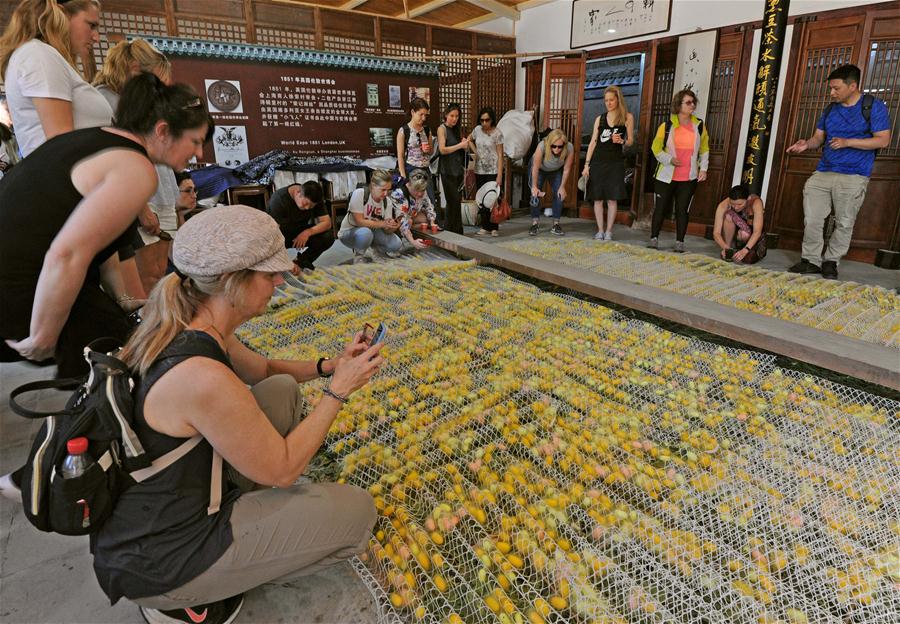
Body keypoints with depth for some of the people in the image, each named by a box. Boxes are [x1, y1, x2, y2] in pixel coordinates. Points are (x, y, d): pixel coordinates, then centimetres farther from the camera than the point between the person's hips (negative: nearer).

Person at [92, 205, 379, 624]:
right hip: (157, 560, -8)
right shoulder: (203, 377, -34)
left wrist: (327, 366, -2)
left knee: (282, 390, 6)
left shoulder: (188, 329, -6)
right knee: (356, 511, -4)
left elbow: (262, 370, 13)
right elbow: (282, 470, -21)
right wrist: (340, 389, -16)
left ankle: (247, 506, 15)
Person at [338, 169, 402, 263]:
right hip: (348, 233, -5)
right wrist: (383, 224, -34)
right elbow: (359, 221, -28)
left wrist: (392, 226, -35)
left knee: (396, 244, -18)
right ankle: (358, 256, -9)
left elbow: (387, 230, -11)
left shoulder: (386, 202, -9)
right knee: (365, 232, -40)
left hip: (371, 231, 5)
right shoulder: (359, 194, -24)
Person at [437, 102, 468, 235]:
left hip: (458, 169, 7)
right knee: (453, 201, -9)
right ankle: (451, 231, -2)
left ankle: (457, 232, 10)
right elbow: (442, 149, -12)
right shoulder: (442, 128, -2)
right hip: (448, 170, -7)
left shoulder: (456, 129, 18)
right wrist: (460, 145, -14)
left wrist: (465, 144, 1)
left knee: (457, 201, 6)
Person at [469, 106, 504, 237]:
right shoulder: (478, 130, 4)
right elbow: (469, 139, 25)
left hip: (493, 171, -5)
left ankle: (494, 227, 5)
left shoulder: (497, 133, -9)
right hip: (480, 170, 5)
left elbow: (500, 155, -11)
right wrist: (475, 151, 8)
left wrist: (499, 176, -17)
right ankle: (485, 227, 15)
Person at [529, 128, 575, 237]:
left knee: (559, 195, -7)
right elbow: (535, 168, -29)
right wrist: (534, 186, -25)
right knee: (535, 195, -13)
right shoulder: (542, 146, -39)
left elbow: (566, 169, -20)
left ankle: (556, 225, 2)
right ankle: (534, 224, -8)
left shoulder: (569, 148, -33)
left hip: (556, 171, 2)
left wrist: (562, 187, -15)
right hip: (538, 169, -2)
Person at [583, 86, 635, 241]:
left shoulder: (627, 117, 5)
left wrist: (621, 141, -17)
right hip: (598, 161, 2)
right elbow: (593, 142, 9)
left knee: (612, 199, -3)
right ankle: (600, 231, 10)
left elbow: (630, 141, 6)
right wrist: (586, 164, 2)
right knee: (597, 198, 2)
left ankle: (608, 232, 5)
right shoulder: (600, 118, 10)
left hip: (615, 162, -2)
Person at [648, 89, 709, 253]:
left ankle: (680, 242, 11)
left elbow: (704, 150, 13)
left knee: (683, 210, 4)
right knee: (660, 208, 3)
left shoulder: (699, 126, 6)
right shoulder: (667, 126, -2)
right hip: (666, 176, -1)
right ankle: (654, 239, 14)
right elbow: (656, 148, 1)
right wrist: (669, 159, -12)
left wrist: (703, 168, 3)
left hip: (689, 178, 2)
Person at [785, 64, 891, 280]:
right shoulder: (830, 109, 13)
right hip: (823, 173, 4)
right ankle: (811, 260, 9)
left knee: (844, 224, 4)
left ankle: (831, 261, 16)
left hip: (853, 177, -4)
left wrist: (847, 142, -17)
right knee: (811, 220, -1)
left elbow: (883, 140, -7)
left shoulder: (874, 106, -3)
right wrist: (807, 144, -9)